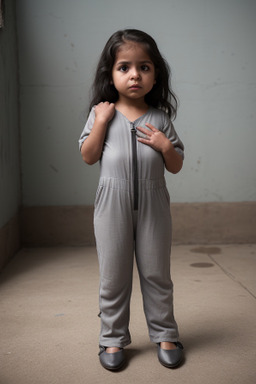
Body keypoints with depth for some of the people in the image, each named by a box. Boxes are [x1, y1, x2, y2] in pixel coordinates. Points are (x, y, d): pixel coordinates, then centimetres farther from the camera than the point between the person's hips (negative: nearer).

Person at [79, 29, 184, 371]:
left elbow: (176, 166, 6)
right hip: (113, 206, 0)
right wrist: (101, 121, -11)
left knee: (156, 274, 12)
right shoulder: (102, 112, 1)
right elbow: (88, 156, -3)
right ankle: (113, 339, 25)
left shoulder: (160, 118, 2)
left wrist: (166, 145, -13)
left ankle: (165, 335, 28)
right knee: (113, 276, 9)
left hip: (153, 206, 1)